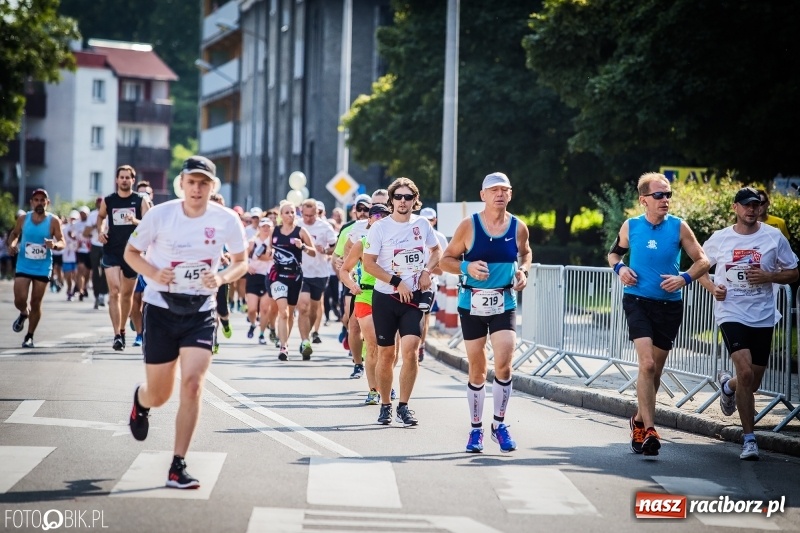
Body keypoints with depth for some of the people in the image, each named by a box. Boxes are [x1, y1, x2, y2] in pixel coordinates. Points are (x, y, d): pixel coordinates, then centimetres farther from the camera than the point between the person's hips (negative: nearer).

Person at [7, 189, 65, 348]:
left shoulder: (53, 221, -8)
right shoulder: (23, 219, -1)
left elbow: (62, 242, -7)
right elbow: (14, 234, 15)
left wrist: (54, 245, -30)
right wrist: (12, 244, -6)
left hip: (43, 268, -1)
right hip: (23, 266, 1)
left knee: (36, 303, 4)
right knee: (19, 300, -8)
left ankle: (30, 336, 19)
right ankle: (24, 314, 29)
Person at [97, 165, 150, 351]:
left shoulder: (141, 201, -1)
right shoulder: (108, 201, 4)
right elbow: (100, 217, 22)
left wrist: (135, 221, -26)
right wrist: (100, 231, 3)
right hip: (112, 251, -1)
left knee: (127, 294, 13)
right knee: (114, 291, -15)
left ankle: (122, 330, 32)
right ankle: (117, 335, -19)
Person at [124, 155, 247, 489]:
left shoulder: (226, 220, -7)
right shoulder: (160, 215, -10)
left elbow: (241, 262, 6)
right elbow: (131, 253, 2)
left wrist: (223, 277, -15)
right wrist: (153, 273, -18)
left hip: (201, 312, 0)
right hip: (161, 308, 0)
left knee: (192, 384, -17)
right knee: (159, 395, 8)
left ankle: (178, 467, -6)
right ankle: (140, 401, 49)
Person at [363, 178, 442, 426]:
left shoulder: (422, 224, 4)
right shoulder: (380, 228, -5)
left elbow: (437, 250, 20)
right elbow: (368, 263, -8)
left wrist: (427, 271, 1)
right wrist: (397, 282, -14)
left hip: (414, 297, 1)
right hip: (385, 297, -1)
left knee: (410, 348, -14)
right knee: (386, 354, 5)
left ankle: (404, 407, -5)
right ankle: (385, 405, 20)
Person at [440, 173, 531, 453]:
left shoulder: (518, 227, 1)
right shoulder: (469, 226, -6)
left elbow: (525, 253, 22)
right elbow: (446, 260, 0)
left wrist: (523, 271, 2)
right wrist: (467, 267, -19)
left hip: (505, 304, 1)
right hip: (472, 304, -1)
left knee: (503, 364, -13)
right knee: (477, 370, 6)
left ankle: (499, 424, 5)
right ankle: (476, 428, 20)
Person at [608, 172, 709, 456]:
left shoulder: (679, 227, -2)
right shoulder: (630, 226, 0)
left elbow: (702, 261, 1)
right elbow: (614, 253, 17)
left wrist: (684, 278, -16)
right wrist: (619, 268, -5)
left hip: (669, 305, 2)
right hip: (637, 301, -2)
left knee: (655, 370, 10)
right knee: (647, 364, -19)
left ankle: (639, 420, 33)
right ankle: (649, 430, -18)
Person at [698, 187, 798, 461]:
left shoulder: (774, 237, 1)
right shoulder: (719, 239, 2)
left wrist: (768, 277, -12)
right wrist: (712, 287, -3)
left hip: (763, 316, 2)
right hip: (731, 313, -2)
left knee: (752, 383, 9)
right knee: (746, 372, -20)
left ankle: (728, 385, 47)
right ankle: (749, 439, -10)